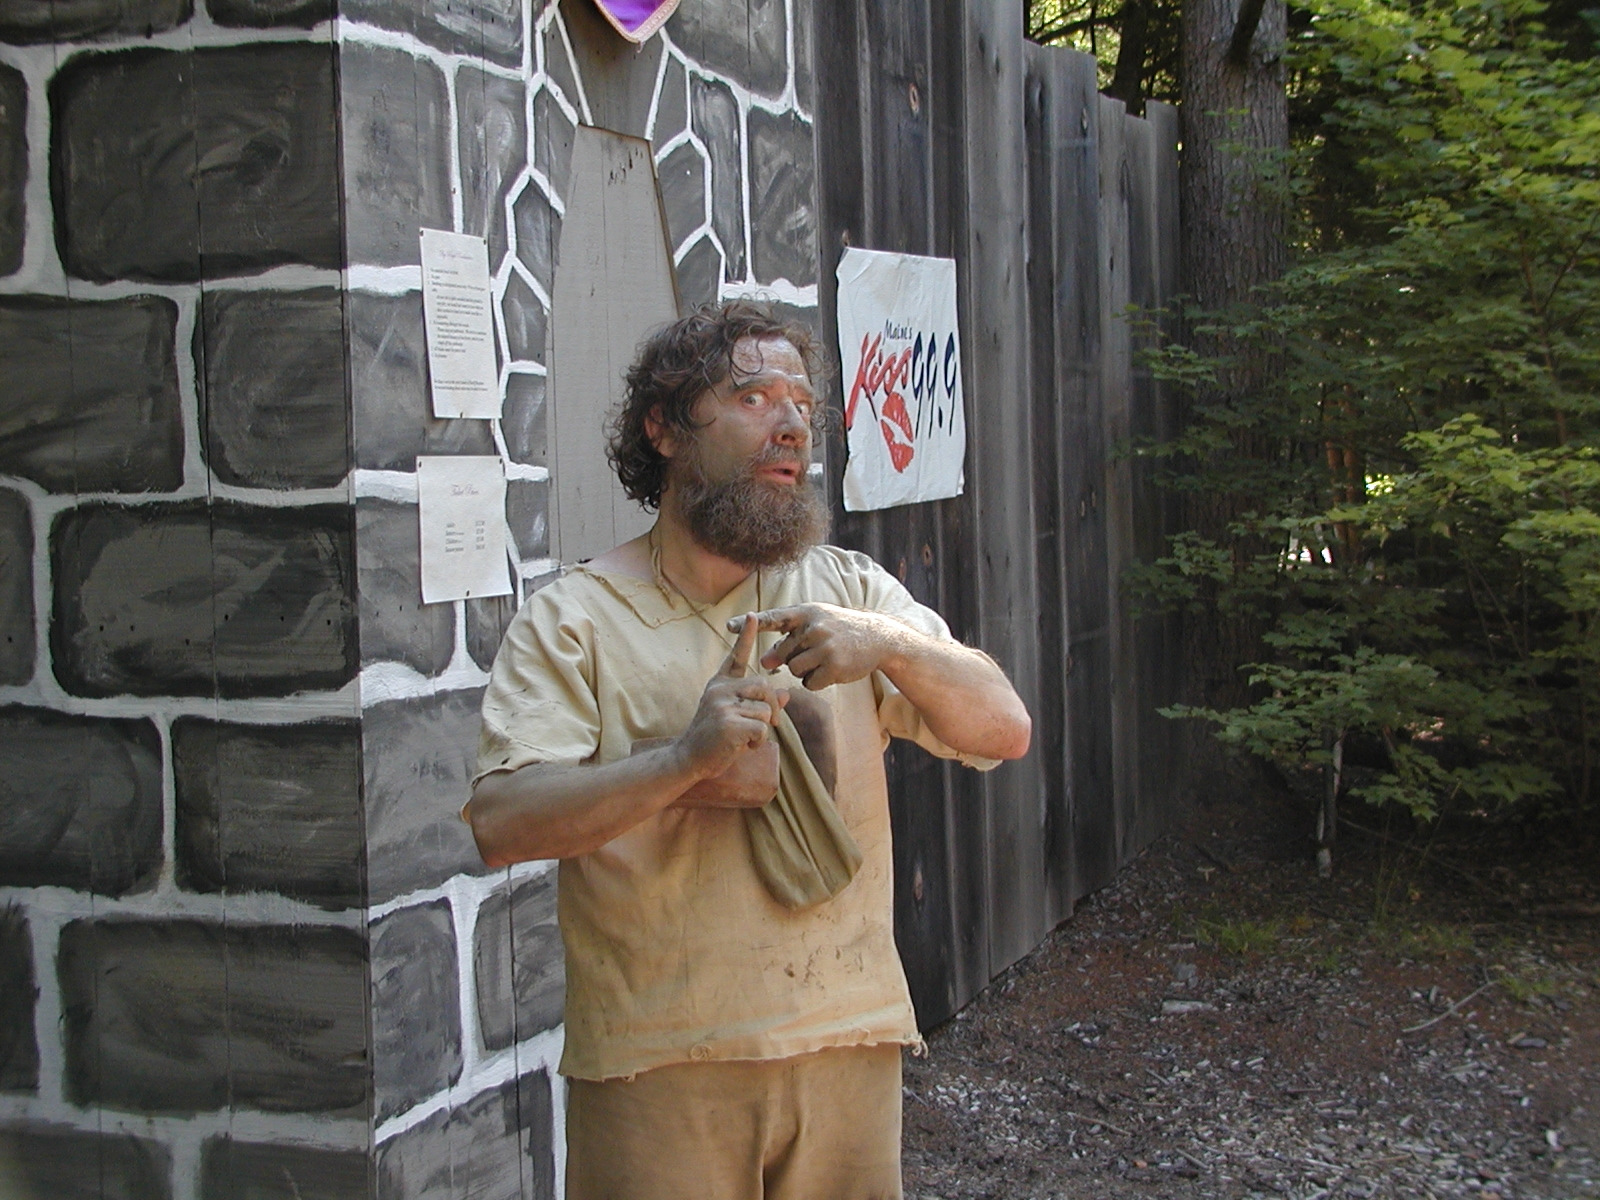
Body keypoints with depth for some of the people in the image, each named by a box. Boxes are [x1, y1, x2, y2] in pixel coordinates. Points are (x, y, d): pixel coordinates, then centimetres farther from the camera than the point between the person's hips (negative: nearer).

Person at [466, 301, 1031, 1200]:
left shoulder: (852, 591, 8)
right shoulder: (576, 620, -4)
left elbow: (1005, 732, 1)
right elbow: (502, 825, -15)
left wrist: (890, 645, -16)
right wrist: (686, 761, -27)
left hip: (847, 1044, 3)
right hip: (658, 1060, -3)